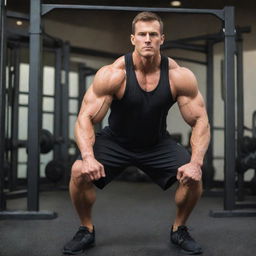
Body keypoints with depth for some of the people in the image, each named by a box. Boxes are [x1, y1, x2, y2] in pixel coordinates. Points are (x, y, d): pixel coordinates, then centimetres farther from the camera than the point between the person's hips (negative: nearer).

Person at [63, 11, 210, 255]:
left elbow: (200, 120, -15)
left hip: (158, 144, 2)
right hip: (115, 141, -1)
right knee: (79, 172, -24)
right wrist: (88, 157, -40)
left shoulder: (179, 76, -20)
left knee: (193, 177, -20)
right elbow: (85, 118, -22)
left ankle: (179, 230, 10)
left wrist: (196, 162, -30)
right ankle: (87, 231, 3)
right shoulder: (112, 74, -25)